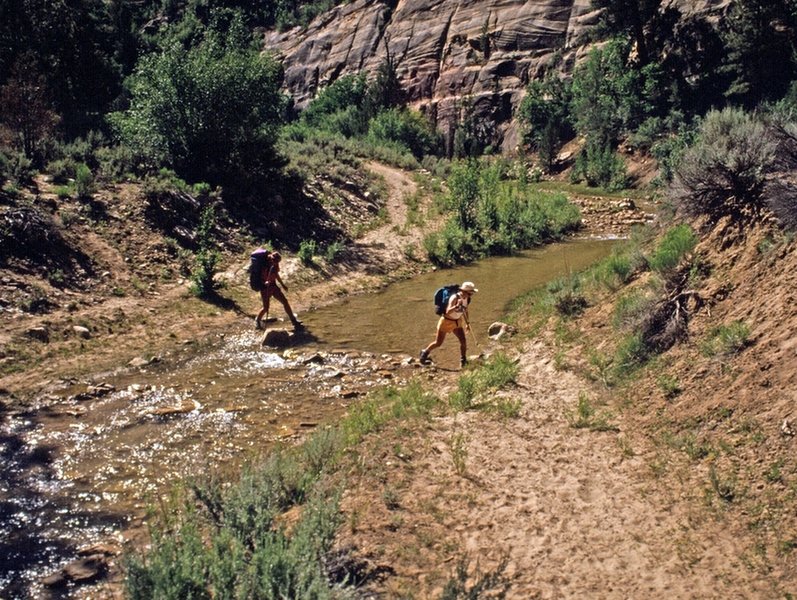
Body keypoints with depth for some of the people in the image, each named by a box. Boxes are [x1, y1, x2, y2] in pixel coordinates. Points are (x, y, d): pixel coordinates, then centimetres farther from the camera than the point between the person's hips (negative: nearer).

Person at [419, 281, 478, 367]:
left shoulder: (466, 298, -6)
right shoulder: (455, 298, -30)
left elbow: (465, 311, 14)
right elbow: (448, 312, -42)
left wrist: (467, 323, 17)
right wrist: (457, 306, -57)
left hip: (457, 322, 6)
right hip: (446, 321, -6)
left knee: (463, 341, -6)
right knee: (438, 343, 4)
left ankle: (463, 360, 11)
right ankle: (425, 352, 29)